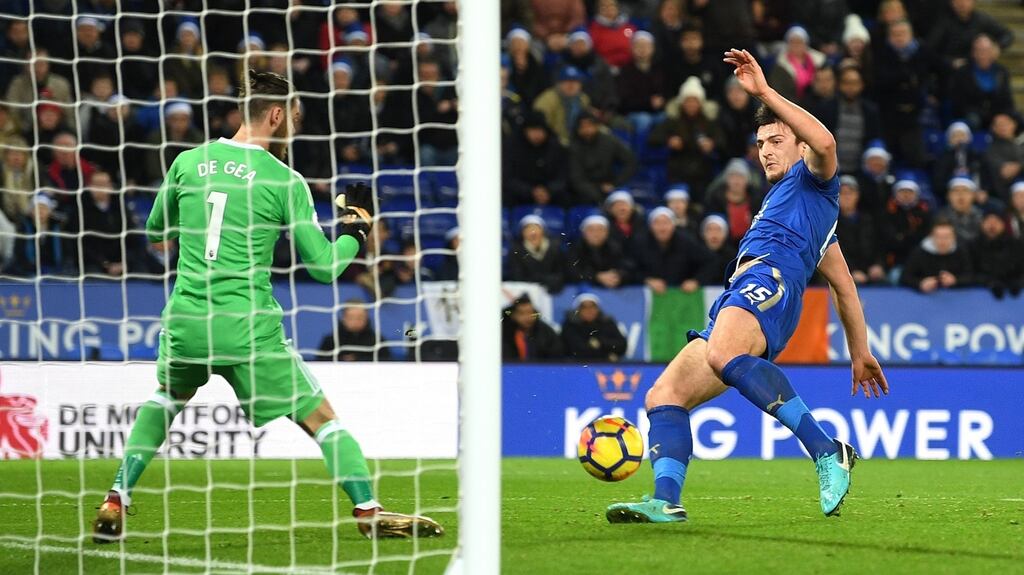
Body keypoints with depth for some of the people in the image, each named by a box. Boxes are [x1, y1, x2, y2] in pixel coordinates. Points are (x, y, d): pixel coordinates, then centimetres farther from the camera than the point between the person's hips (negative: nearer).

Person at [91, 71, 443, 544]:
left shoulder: (187, 162, 6)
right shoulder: (284, 181, -4)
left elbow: (155, 231, 22)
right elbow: (324, 265, -1)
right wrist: (357, 229, 17)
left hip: (186, 322, 4)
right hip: (248, 326, -4)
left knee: (167, 398, 30)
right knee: (320, 417, 6)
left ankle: (115, 504, 20)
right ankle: (369, 511, -1)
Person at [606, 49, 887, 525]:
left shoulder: (813, 180, 17)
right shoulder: (781, 201, 42)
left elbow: (824, 143, -10)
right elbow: (845, 286, 42)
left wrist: (765, 93, -10)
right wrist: (859, 351, 42)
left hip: (769, 277, -10)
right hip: (738, 297, 10)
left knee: (722, 354, -39)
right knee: (664, 395, -6)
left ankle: (828, 453, -39)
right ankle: (665, 502, -25)